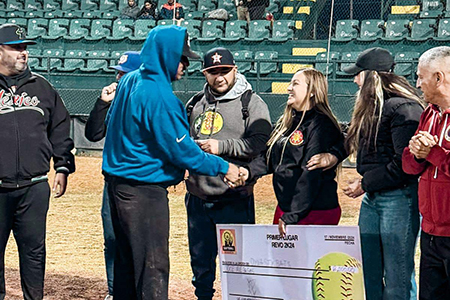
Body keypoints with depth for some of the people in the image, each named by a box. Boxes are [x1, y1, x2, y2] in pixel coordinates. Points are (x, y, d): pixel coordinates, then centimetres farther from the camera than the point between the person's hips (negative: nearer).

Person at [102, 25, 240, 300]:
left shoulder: (129, 82, 9)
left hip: (117, 182, 10)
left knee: (127, 260, 17)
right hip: (145, 191, -10)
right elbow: (180, 149, -18)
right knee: (153, 266, -5)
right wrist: (222, 167, -7)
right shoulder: (159, 95, -20)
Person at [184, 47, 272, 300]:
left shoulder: (251, 103, -1)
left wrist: (222, 146, -18)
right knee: (200, 260, 14)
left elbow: (260, 143, -13)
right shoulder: (196, 104, 14)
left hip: (235, 200, -5)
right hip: (198, 198, 5)